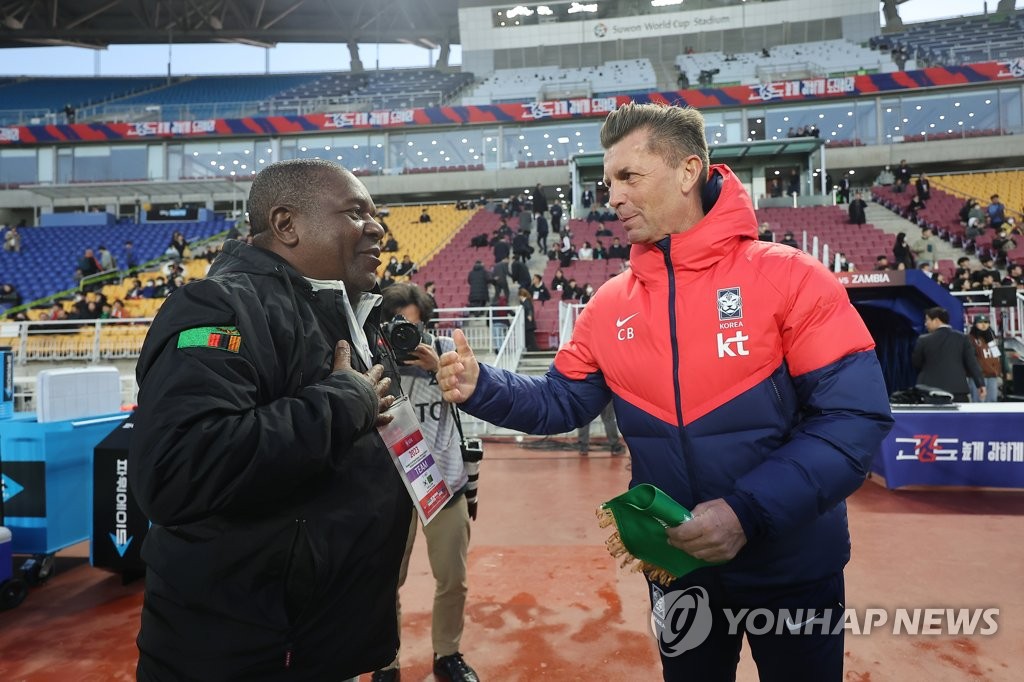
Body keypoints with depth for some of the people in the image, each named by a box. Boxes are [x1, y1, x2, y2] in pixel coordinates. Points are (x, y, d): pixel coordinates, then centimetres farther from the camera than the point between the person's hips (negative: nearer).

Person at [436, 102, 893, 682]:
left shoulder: (789, 277, -15)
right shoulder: (610, 305, -3)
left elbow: (857, 416, -17)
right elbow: (560, 403, 1)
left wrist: (750, 510, -27)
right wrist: (482, 387, -17)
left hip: (790, 567, -2)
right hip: (677, 567, 3)